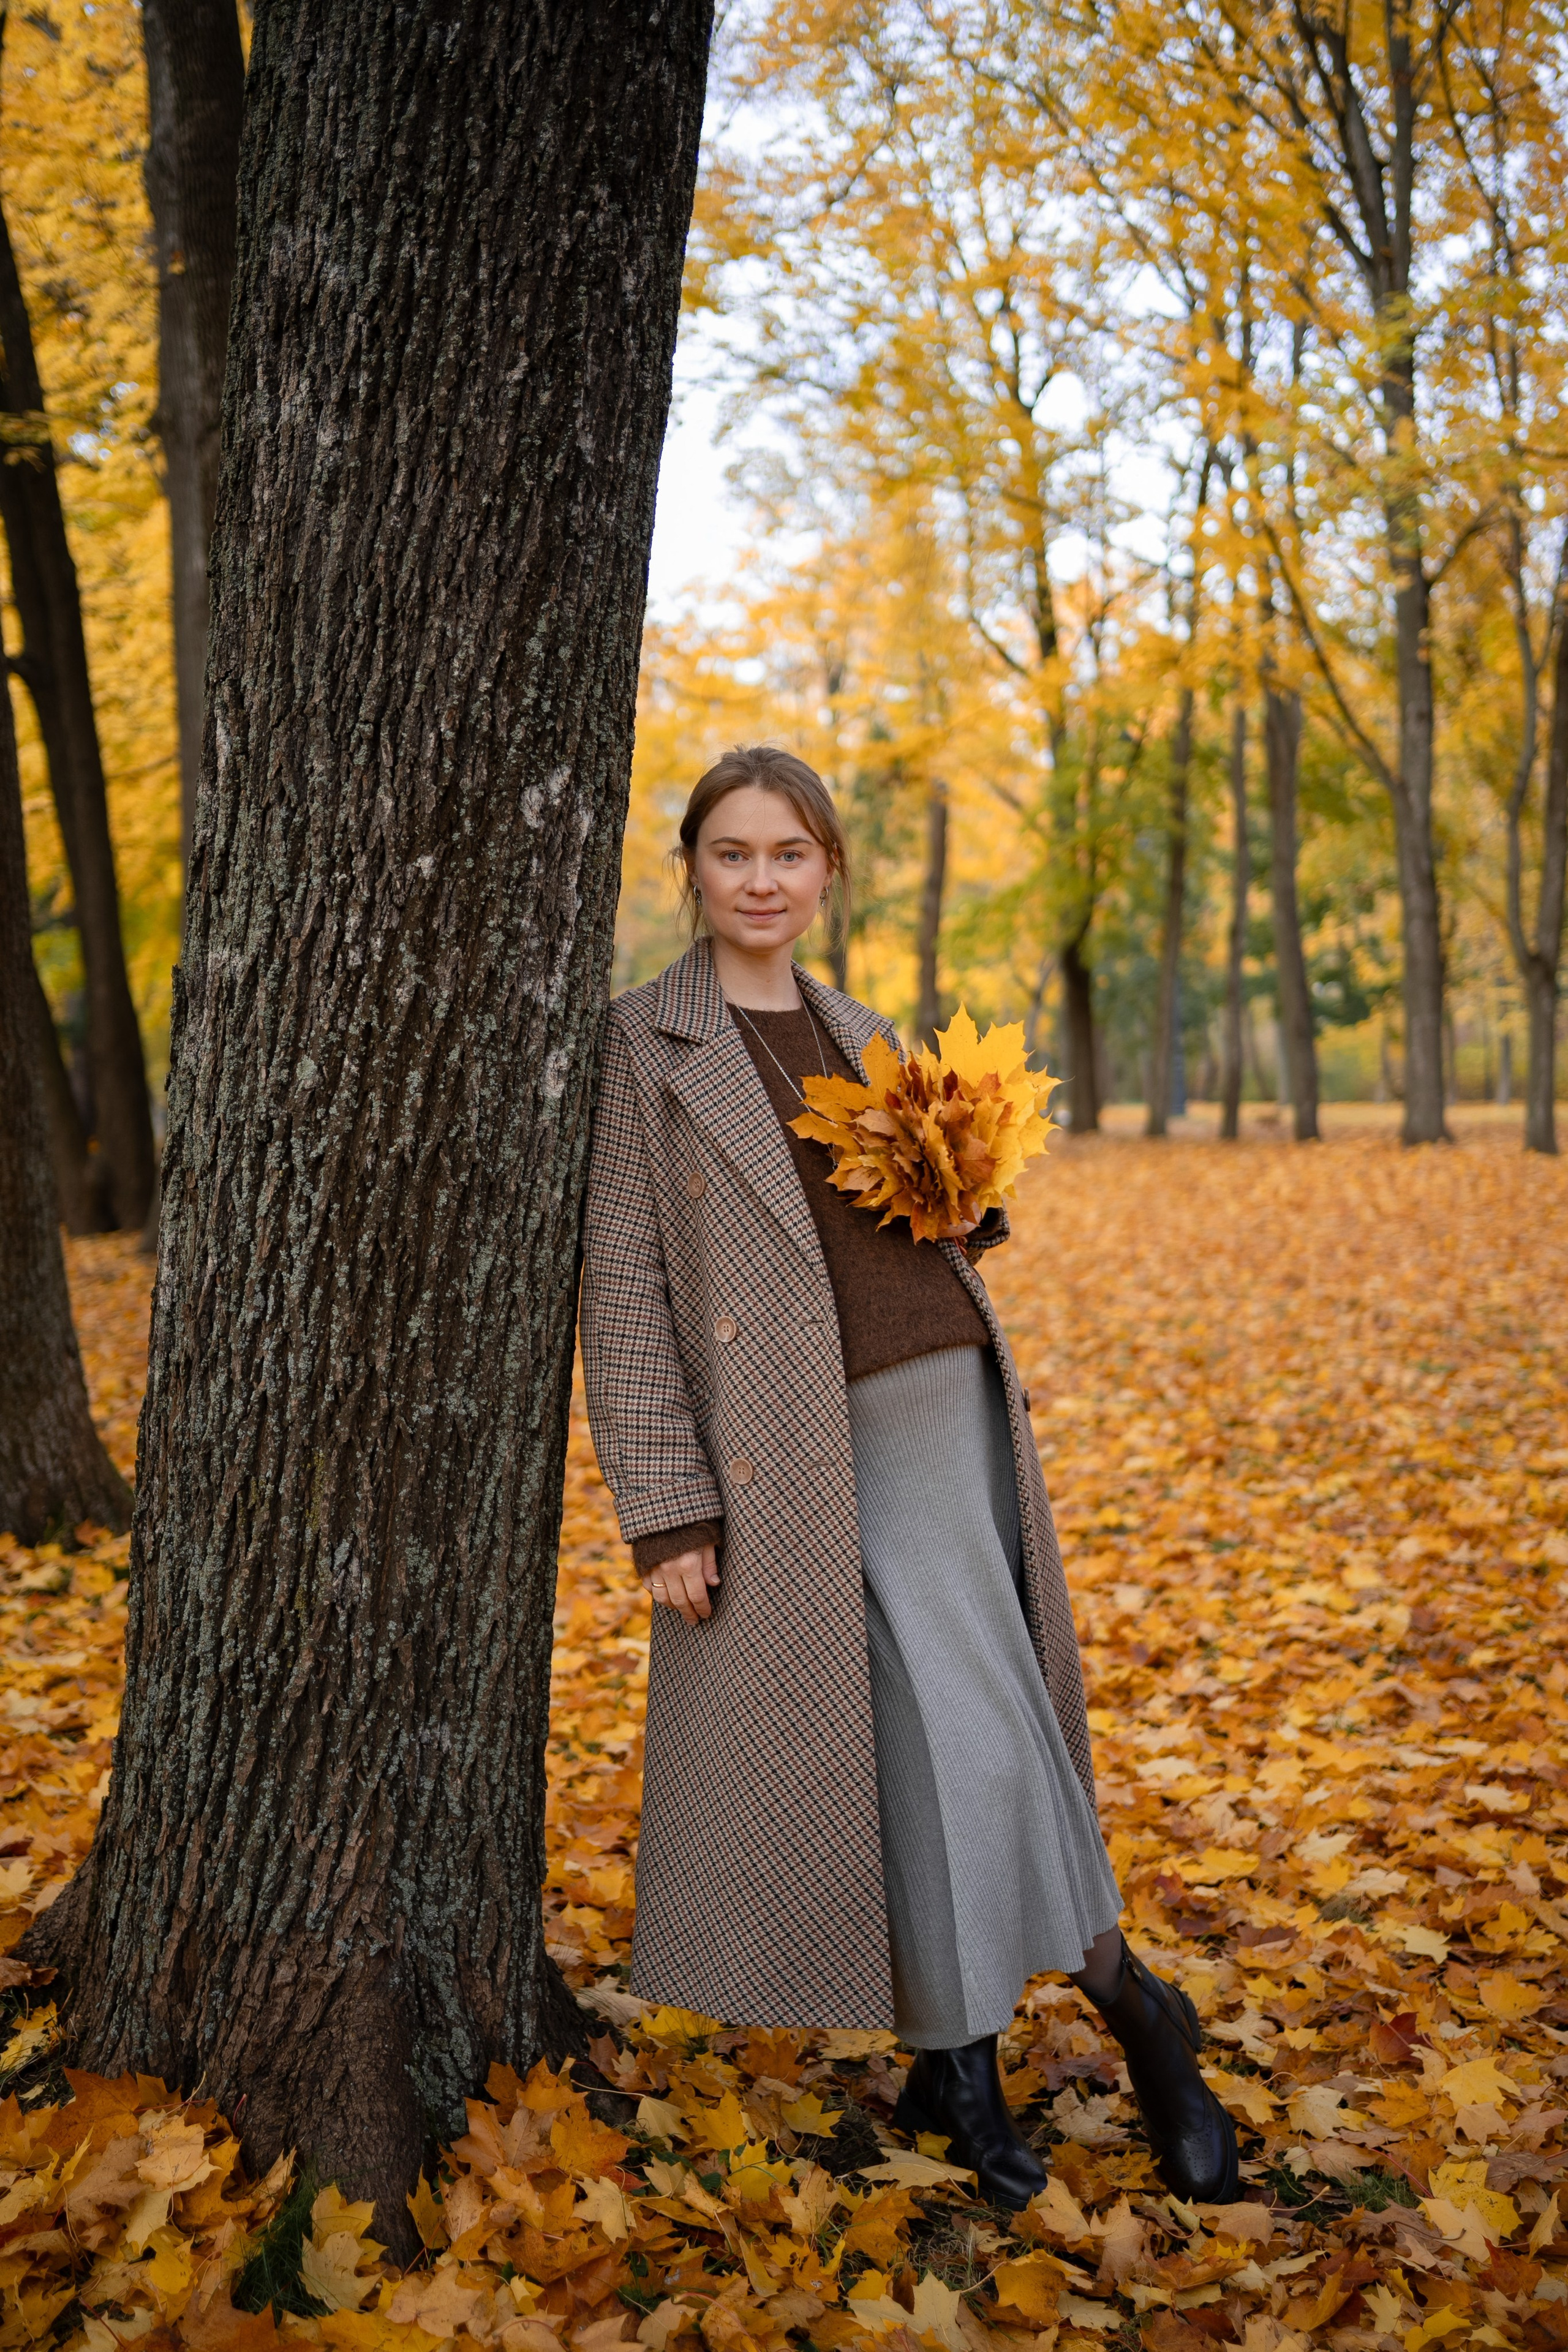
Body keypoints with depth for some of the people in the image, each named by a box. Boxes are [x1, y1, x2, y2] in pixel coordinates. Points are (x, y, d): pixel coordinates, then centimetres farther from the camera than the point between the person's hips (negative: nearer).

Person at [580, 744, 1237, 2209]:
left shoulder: (862, 1035, 16)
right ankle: (1121, 1997, 12)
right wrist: (665, 1510, -11)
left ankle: (953, 2060, 22)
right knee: (961, 1730, -8)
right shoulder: (645, 1044, -1)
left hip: (953, 1400, 6)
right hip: (818, 1436, -5)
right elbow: (624, 1284, -5)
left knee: (945, 1736, 8)